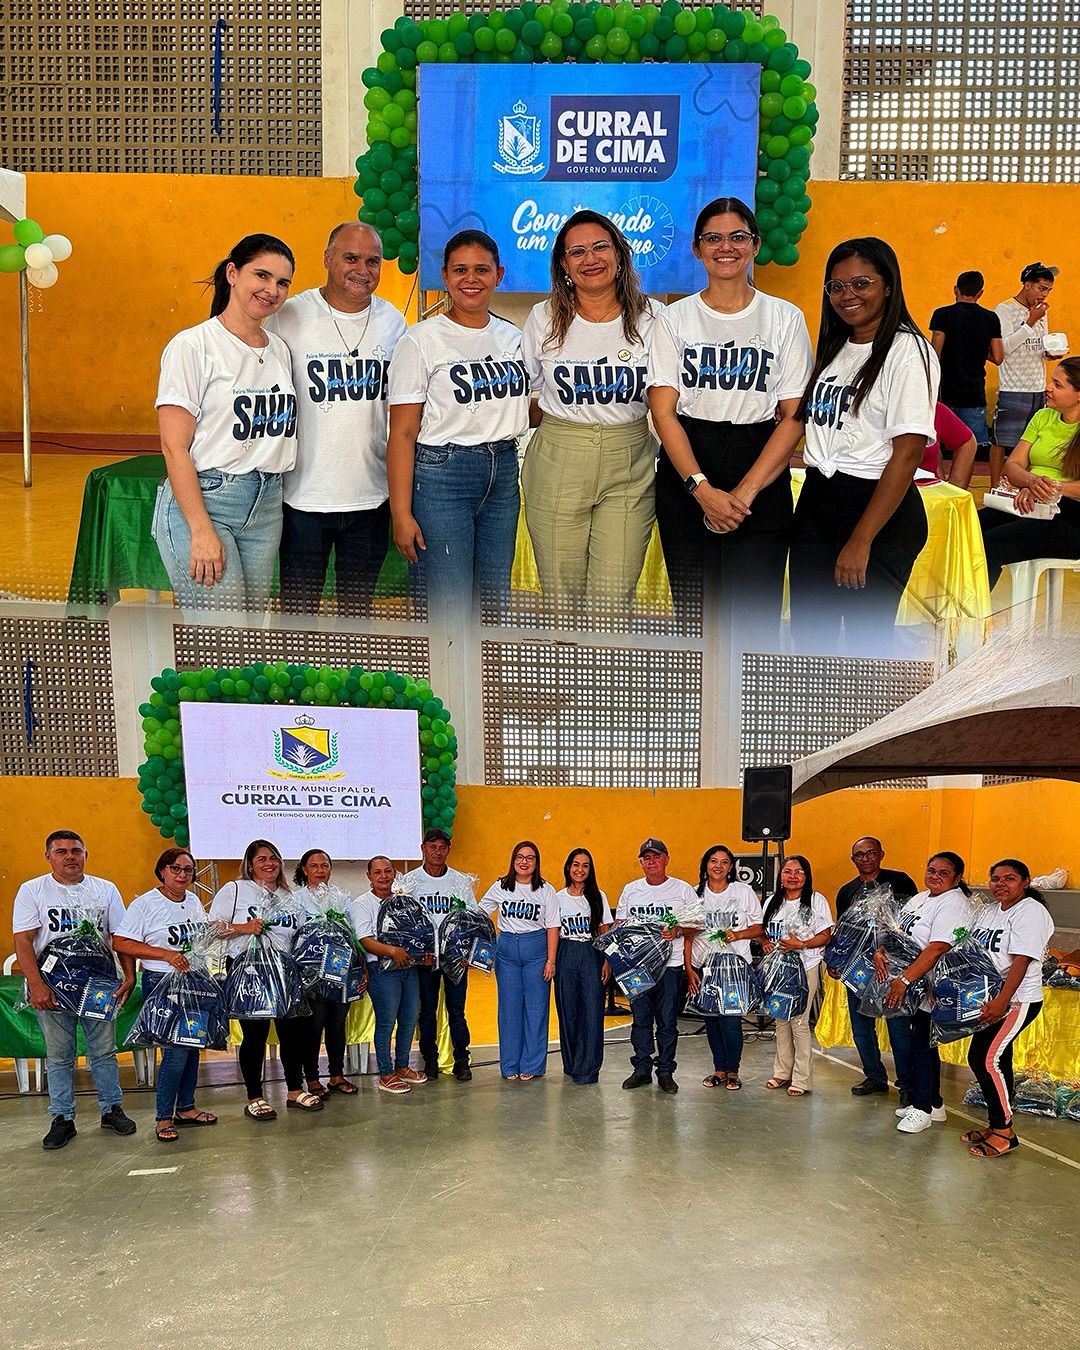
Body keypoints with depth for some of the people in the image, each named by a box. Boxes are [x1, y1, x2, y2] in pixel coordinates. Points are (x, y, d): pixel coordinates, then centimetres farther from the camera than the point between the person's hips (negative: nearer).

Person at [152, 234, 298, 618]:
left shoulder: (280, 349, 12)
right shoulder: (193, 345, -7)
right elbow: (174, 448, -12)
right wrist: (202, 531, -18)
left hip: (266, 506, 7)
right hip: (200, 501, -7)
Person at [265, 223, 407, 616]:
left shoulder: (393, 322, 5)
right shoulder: (288, 317, -7)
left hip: (371, 495, 3)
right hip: (305, 494, -3)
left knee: (358, 609, 15)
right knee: (298, 609, 6)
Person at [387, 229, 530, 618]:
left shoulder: (513, 337, 10)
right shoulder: (422, 339, -6)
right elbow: (402, 433, -9)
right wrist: (401, 514, -15)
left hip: (503, 475, 6)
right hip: (441, 477, -5)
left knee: (495, 602, 10)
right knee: (449, 607, -5)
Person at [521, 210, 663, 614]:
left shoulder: (652, 317, 2)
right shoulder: (544, 318, 3)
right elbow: (530, 395, 14)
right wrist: (562, 436, 8)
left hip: (630, 465, 0)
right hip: (557, 466, 1)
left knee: (613, 598, -3)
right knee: (560, 594, 4)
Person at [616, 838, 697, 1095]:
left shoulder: (683, 889, 1)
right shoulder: (630, 890, 11)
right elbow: (618, 924, 15)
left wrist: (677, 931, -17)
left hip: (670, 963, -3)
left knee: (667, 1020, 1)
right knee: (640, 1019, 7)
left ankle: (665, 1071, 11)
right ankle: (642, 1069, 18)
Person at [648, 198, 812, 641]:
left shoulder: (786, 318, 5)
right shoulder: (675, 318, 6)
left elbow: (794, 417, -1)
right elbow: (663, 411, -2)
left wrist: (745, 491, -12)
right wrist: (703, 489, -14)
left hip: (762, 482, -1)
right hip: (685, 479, 1)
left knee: (757, 613, -6)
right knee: (691, 612, 4)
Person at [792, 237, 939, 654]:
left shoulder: (907, 352, -10)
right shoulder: (833, 348, 13)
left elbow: (907, 452, -17)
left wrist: (861, 541, -20)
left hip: (878, 509, -7)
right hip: (816, 502, 7)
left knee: (865, 642, 2)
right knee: (808, 635, 9)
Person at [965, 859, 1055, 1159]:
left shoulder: (1031, 912, -14)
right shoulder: (988, 910, 11)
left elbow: (1022, 961, -22)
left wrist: (1001, 1001, -28)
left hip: (1017, 1001, -8)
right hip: (991, 999, 8)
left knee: (987, 1059, -11)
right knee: (996, 1060, 10)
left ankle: (1004, 1133, 0)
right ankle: (997, 1126, 20)